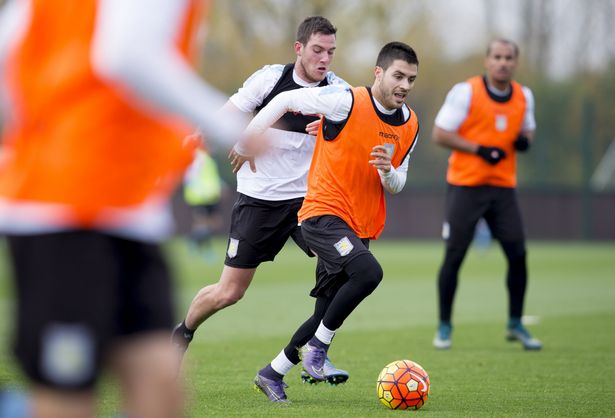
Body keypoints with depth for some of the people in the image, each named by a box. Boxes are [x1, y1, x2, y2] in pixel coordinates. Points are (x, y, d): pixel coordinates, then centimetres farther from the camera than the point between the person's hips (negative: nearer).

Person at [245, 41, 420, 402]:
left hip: (361, 228, 7)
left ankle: (273, 373, 26)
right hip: (324, 213, -7)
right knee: (369, 272, -31)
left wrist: (388, 171, -9)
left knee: (326, 315, 7)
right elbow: (286, 100, -3)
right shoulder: (347, 101, -14)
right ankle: (318, 344, -11)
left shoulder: (410, 125, 5)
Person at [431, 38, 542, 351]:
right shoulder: (465, 92, -8)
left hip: (503, 187, 4)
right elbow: (440, 134, -8)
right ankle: (444, 327, 11)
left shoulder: (524, 97, 7)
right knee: (454, 256, -2)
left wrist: (524, 140, -3)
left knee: (518, 254, -3)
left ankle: (515, 325, 14)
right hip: (465, 186, -4)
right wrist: (479, 149, -17)